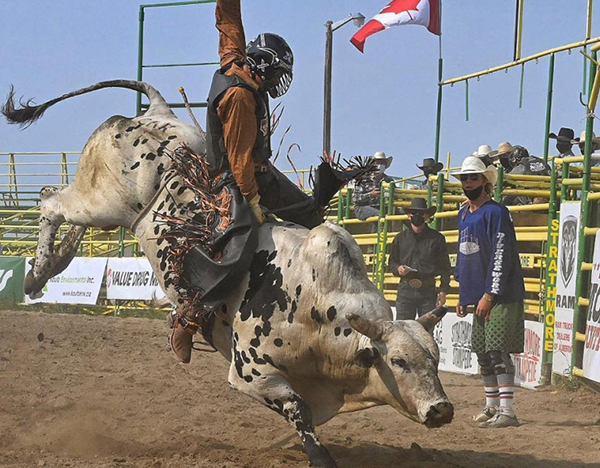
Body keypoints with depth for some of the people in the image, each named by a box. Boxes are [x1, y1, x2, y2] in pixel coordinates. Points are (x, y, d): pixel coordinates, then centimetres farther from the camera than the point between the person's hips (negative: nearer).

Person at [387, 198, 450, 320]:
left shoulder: (436, 238, 7)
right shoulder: (400, 238, 13)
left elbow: (445, 267, 7)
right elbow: (391, 263, 18)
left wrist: (443, 291, 0)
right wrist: (398, 269, -5)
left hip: (428, 291, -1)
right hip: (405, 290, 1)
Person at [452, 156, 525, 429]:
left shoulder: (495, 213, -11)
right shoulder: (464, 214, 16)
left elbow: (502, 257, -17)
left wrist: (489, 295, -20)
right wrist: (463, 294, 19)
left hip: (501, 297, -9)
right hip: (478, 296, 9)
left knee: (497, 351, -13)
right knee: (483, 353, 12)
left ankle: (507, 412, -15)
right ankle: (491, 407, 21)